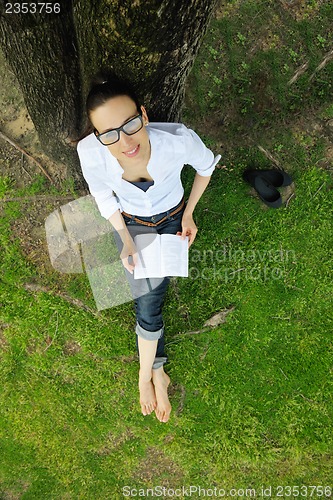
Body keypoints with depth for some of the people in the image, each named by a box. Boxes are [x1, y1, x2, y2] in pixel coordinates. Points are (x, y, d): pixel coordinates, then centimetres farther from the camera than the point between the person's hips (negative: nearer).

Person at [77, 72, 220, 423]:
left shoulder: (179, 140, -36)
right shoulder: (90, 152, -33)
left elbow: (206, 166, -11)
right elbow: (103, 197, -10)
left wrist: (189, 213, -7)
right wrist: (126, 240, -16)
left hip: (172, 219, 0)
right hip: (130, 223, 1)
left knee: (148, 301, -7)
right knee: (147, 302, -8)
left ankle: (147, 375, 16)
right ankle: (157, 373, 15)